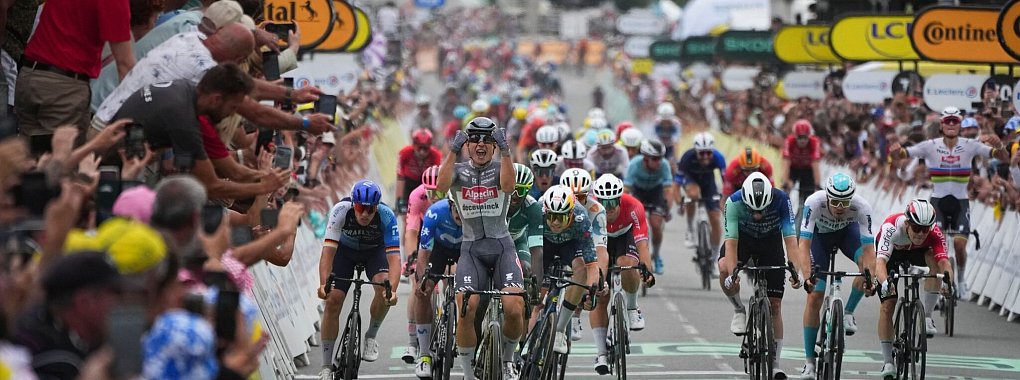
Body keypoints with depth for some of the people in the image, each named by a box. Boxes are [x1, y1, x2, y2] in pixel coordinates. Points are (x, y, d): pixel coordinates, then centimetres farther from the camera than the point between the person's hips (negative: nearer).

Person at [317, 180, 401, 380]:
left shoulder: (386, 216, -34)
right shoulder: (341, 210, -35)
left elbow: (394, 257, -40)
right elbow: (328, 251, -39)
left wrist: (392, 289, -55)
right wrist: (323, 283, -53)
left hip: (375, 250, 0)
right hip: (345, 249, 0)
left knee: (384, 286, -29)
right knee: (333, 299, -13)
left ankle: (371, 336, -2)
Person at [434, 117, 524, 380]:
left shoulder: (500, 168, 4)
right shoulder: (459, 171, 6)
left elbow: (508, 185, -20)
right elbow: (442, 186, -18)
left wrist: (505, 151, -27)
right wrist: (453, 151, -26)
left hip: (502, 247, 0)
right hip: (471, 249, 0)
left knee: (514, 309, -19)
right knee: (466, 312, -19)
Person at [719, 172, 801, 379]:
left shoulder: (782, 200, -32)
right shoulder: (734, 202, -33)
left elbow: (790, 238, -33)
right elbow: (731, 241, -36)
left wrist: (796, 271, -44)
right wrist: (732, 273, -49)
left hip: (771, 241, 0)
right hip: (743, 238, 0)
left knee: (775, 304, -4)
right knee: (724, 268, -34)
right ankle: (739, 310, -5)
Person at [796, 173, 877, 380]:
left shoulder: (862, 207, -36)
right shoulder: (814, 203, -39)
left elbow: (869, 250, -37)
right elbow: (804, 245, -42)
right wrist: (807, 275, -55)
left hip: (847, 231, 1)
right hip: (820, 233, -1)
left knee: (867, 264, -31)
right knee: (814, 296, -9)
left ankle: (848, 313, -6)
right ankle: (809, 363, -1)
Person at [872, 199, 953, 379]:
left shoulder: (935, 233, -34)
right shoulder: (891, 228, -40)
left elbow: (944, 262, -45)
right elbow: (880, 261, -50)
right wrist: (885, 283, -69)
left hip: (917, 252, 2)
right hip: (891, 253, -2)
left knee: (934, 259, -32)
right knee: (887, 305, -13)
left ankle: (926, 317, -21)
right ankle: (888, 362, -4)